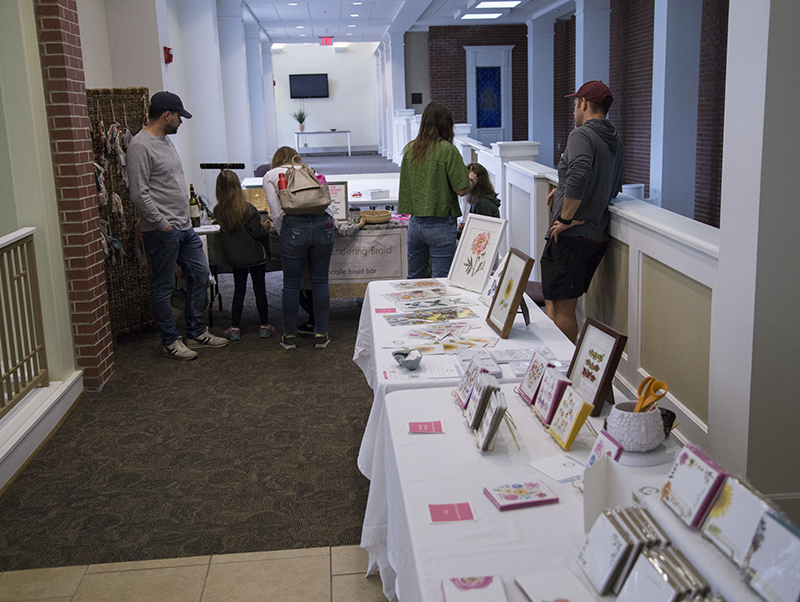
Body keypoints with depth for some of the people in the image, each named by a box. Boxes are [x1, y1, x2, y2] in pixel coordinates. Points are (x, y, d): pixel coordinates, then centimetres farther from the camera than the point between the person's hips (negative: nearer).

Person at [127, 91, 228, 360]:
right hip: (162, 232, -10)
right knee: (164, 287, 3)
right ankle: (170, 341, 14)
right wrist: (163, 224, -17)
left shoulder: (166, 140, 14)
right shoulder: (141, 146, -15)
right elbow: (139, 193, -20)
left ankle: (196, 332, 25)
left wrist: (184, 218, 18)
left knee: (199, 275, 14)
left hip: (184, 227, 10)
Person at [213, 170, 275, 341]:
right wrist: (264, 226, 7)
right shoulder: (248, 209, -18)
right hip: (255, 255, -3)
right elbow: (258, 232, -17)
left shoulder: (218, 211, -5)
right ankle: (264, 326, 14)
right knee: (259, 290, 7)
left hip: (235, 257, 3)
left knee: (239, 290, 12)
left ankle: (234, 328, 11)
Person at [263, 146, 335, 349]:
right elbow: (327, 204, 19)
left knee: (291, 283, 10)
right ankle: (321, 335, 16)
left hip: (295, 226, -3)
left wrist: (282, 234, 19)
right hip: (323, 223, 3)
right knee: (320, 282, 11)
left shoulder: (270, 176, 17)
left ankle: (290, 336, 18)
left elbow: (276, 213, 6)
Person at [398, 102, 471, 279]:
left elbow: (404, 187, 11)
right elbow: (462, 189, -12)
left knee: (414, 278, 16)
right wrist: (463, 169, 6)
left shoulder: (410, 149, 4)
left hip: (415, 222, 6)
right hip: (440, 224, -5)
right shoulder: (448, 150, -11)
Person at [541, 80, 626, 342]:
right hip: (599, 235, 9)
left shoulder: (582, 135, -12)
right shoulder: (616, 141, 17)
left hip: (572, 234, -9)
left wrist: (566, 218, -21)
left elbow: (579, 176, -31)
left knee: (562, 308, -2)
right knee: (562, 303, 19)